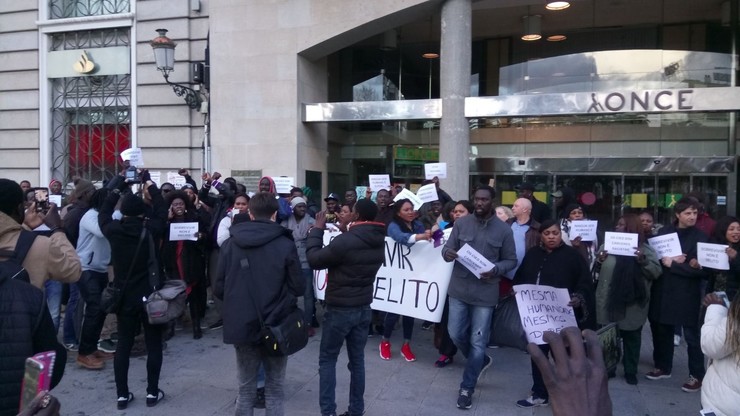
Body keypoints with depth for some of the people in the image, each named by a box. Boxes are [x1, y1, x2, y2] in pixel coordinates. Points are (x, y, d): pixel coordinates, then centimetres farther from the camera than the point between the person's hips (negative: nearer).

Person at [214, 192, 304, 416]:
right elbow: (299, 288, -8)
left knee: (246, 388, 15)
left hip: (241, 326, 2)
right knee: (274, 388, 12)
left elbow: (218, 288, -1)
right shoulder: (285, 245, -10)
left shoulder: (230, 244, -2)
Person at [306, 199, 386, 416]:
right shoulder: (379, 241, 2)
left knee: (327, 359, 7)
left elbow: (314, 259, -13)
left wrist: (317, 230, -3)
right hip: (364, 307, 7)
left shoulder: (346, 241, -24)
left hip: (340, 308, -7)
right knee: (357, 359, 14)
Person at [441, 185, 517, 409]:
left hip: (485, 294, -2)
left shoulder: (504, 230, -4)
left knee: (478, 342, 3)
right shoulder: (461, 223, 0)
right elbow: (448, 248, 1)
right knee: (456, 334, 9)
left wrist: (496, 270, -18)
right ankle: (482, 361, 39)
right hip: (459, 289, 2)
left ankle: (467, 388, 19)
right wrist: (447, 252, -24)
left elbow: (511, 260, 2)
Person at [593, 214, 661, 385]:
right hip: (609, 302, 2)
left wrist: (643, 261, -23)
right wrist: (599, 261, -13)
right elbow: (597, 271, 7)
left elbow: (656, 272, -7)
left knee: (632, 338, 11)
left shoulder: (645, 248, -2)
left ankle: (630, 372, 25)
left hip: (632, 304, -2)